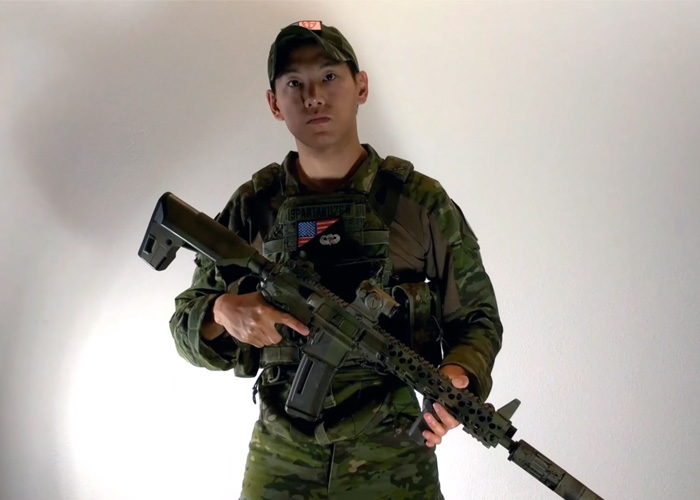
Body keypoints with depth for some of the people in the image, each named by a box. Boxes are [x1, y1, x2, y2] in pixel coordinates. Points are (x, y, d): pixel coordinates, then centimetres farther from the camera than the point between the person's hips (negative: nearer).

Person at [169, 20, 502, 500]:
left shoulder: (422, 202, -5)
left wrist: (458, 375, -18)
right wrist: (223, 312, -17)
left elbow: (477, 317, 3)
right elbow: (186, 325, 5)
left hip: (394, 458, -1)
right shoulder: (252, 207, -1)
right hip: (280, 460, 2)